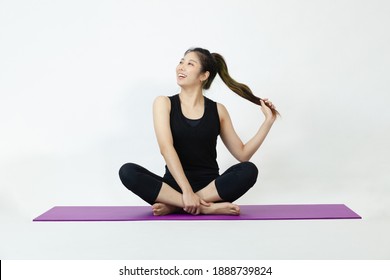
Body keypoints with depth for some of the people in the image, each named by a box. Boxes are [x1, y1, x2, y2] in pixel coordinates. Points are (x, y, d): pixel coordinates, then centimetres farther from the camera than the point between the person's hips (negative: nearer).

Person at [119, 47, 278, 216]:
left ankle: (174, 206, -24)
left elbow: (242, 154, 9)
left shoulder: (217, 110, 8)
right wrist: (186, 191, -25)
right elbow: (166, 148, -12)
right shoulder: (164, 104, 3)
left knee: (249, 170, -26)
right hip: (175, 186, -1)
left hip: (210, 188, 1)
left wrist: (268, 121, 2)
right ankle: (207, 207, -31)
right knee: (127, 171, -27)